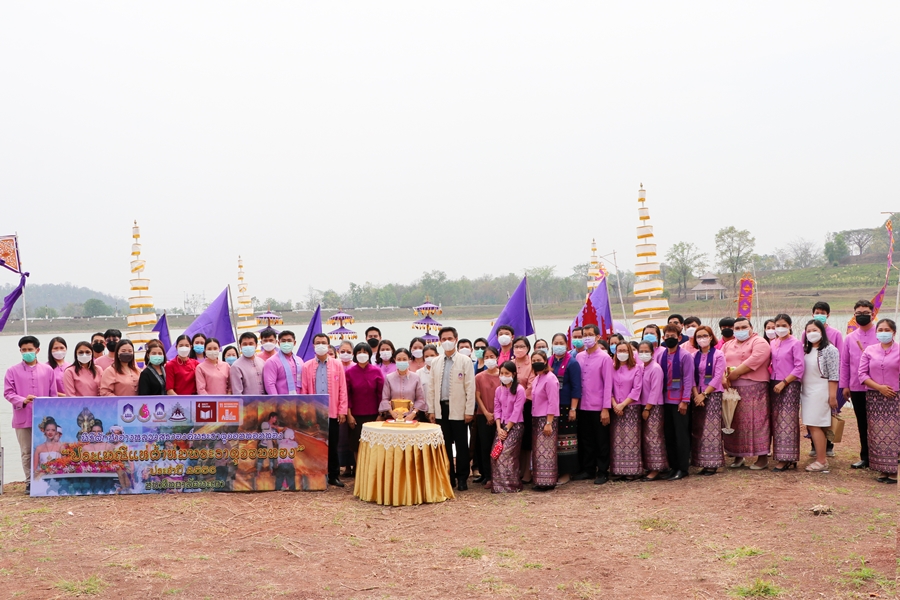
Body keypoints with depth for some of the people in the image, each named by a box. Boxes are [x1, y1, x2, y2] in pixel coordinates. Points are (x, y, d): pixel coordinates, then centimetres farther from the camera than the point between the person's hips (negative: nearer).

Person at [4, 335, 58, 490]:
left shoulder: (48, 370, 6)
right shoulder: (13, 371, 4)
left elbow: (53, 395, 8)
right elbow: (8, 392, -1)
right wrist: (23, 401, -18)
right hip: (23, 419, 0)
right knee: (26, 452, 6)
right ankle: (30, 482, 13)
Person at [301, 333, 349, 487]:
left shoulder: (337, 365, 4)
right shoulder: (307, 366, 3)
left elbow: (342, 389, 2)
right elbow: (304, 391, 2)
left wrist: (342, 410, -3)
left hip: (332, 412, 0)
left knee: (332, 446, 7)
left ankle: (334, 476, 14)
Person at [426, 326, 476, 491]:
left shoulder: (465, 361, -1)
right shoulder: (436, 363, 11)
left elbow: (470, 387, -5)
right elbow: (431, 388, 12)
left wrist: (469, 411, -10)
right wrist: (431, 410, 6)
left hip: (458, 409, -4)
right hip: (441, 409, 4)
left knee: (461, 445, 1)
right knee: (445, 445, 8)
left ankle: (462, 479, 8)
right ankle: (448, 477, 16)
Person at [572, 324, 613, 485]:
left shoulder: (604, 358, -7)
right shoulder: (579, 357, 8)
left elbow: (608, 384, -9)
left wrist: (606, 409, -13)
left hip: (598, 407, -5)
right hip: (583, 407, 5)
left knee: (601, 441, 5)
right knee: (585, 440, 12)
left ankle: (602, 472, 14)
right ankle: (588, 470, 23)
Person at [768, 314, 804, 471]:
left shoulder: (796, 343, -6)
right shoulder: (772, 343, 12)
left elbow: (799, 368, -11)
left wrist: (783, 383, -15)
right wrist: (770, 378, 1)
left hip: (790, 386, -6)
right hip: (774, 385, 6)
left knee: (787, 421, -5)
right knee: (776, 421, 6)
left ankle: (787, 458, -2)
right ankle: (780, 456, 13)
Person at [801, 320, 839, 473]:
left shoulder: (829, 350, -7)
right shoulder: (805, 350, 15)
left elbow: (834, 375, -11)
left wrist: (832, 396, -14)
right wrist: (801, 391, 10)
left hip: (820, 391, -7)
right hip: (807, 392, 7)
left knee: (815, 426, -9)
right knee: (812, 427, 7)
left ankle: (821, 462, -4)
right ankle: (822, 458, 14)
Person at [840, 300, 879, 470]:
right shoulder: (850, 338, 8)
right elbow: (844, 363, 10)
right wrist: (844, 385, 6)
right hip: (857, 388, 3)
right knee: (862, 424, 10)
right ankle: (865, 458, 18)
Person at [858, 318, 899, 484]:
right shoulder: (869, 351, 8)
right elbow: (862, 374, 3)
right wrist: (879, 387, -10)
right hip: (874, 398, 3)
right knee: (877, 434, 3)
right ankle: (883, 470, 9)